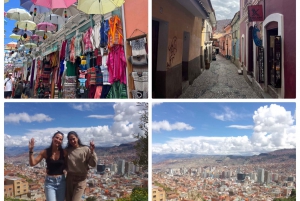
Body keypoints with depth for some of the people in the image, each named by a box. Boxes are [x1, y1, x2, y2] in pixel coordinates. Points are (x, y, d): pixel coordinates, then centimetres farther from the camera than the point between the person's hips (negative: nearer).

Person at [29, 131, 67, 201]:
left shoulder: (64, 152, -4)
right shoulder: (45, 152, -4)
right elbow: (32, 163, -6)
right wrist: (31, 150, -14)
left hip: (61, 181, 1)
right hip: (50, 181, -1)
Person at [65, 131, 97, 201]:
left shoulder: (85, 149, -8)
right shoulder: (66, 150, 2)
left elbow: (93, 164, -12)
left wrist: (92, 151, -22)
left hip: (81, 179, -3)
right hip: (69, 178, 4)